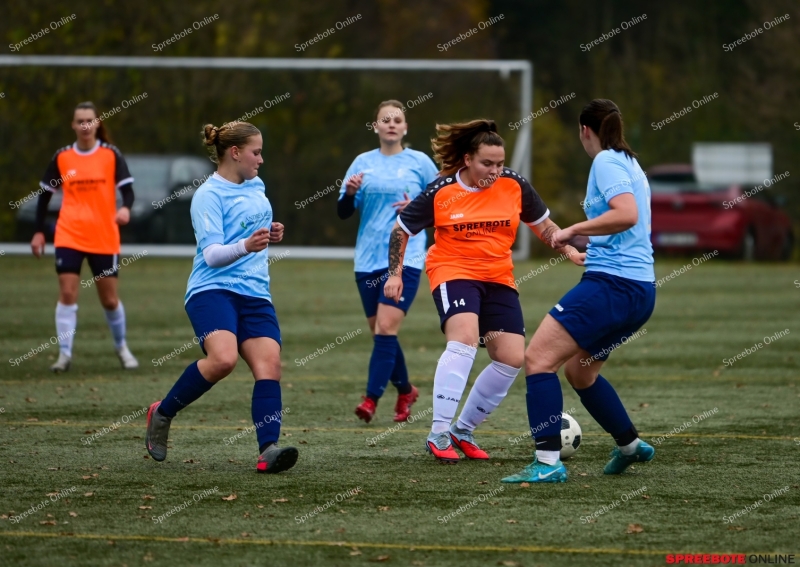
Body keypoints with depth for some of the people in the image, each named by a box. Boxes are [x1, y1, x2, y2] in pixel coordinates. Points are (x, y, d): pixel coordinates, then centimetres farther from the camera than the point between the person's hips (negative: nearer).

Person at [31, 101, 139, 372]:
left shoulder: (111, 155, -1)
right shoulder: (62, 157, 3)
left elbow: (127, 188, -6)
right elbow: (45, 194, 11)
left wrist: (126, 207, -28)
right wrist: (39, 232, 7)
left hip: (104, 238, 0)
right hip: (69, 237, 0)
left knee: (110, 299, 6)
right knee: (67, 294, -10)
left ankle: (122, 348, 28)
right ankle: (64, 354, -5)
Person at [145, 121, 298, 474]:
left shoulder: (256, 187, 16)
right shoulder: (209, 195, -6)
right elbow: (212, 254, -14)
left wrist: (271, 236, 12)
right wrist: (245, 247, -31)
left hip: (255, 294, 7)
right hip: (213, 289, -7)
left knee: (270, 365, -14)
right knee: (223, 359, -28)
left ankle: (268, 451, -24)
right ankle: (162, 413, -6)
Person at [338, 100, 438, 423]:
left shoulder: (419, 163, 1)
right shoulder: (363, 163, 7)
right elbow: (343, 212, 6)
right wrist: (350, 192, -15)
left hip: (405, 258, -4)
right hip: (368, 260, 4)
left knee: (386, 328, -17)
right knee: (380, 332, 9)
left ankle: (371, 399, -18)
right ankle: (405, 390, 30)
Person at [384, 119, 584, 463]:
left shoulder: (514, 185, -3)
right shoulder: (441, 192, -9)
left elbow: (543, 224, 12)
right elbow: (402, 230, 3)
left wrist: (569, 251, -1)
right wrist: (395, 274, -3)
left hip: (498, 278, 4)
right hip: (453, 272, -4)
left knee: (512, 358, -6)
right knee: (464, 338, -30)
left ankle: (463, 429, 11)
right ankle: (438, 434, -28)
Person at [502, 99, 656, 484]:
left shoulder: (606, 161, -8)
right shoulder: (630, 164, 20)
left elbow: (627, 214, -23)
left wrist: (573, 231, -15)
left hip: (611, 283, -10)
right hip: (639, 289, 10)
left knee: (538, 356, -13)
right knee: (579, 370, 25)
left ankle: (547, 463, -20)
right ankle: (630, 446, 33)